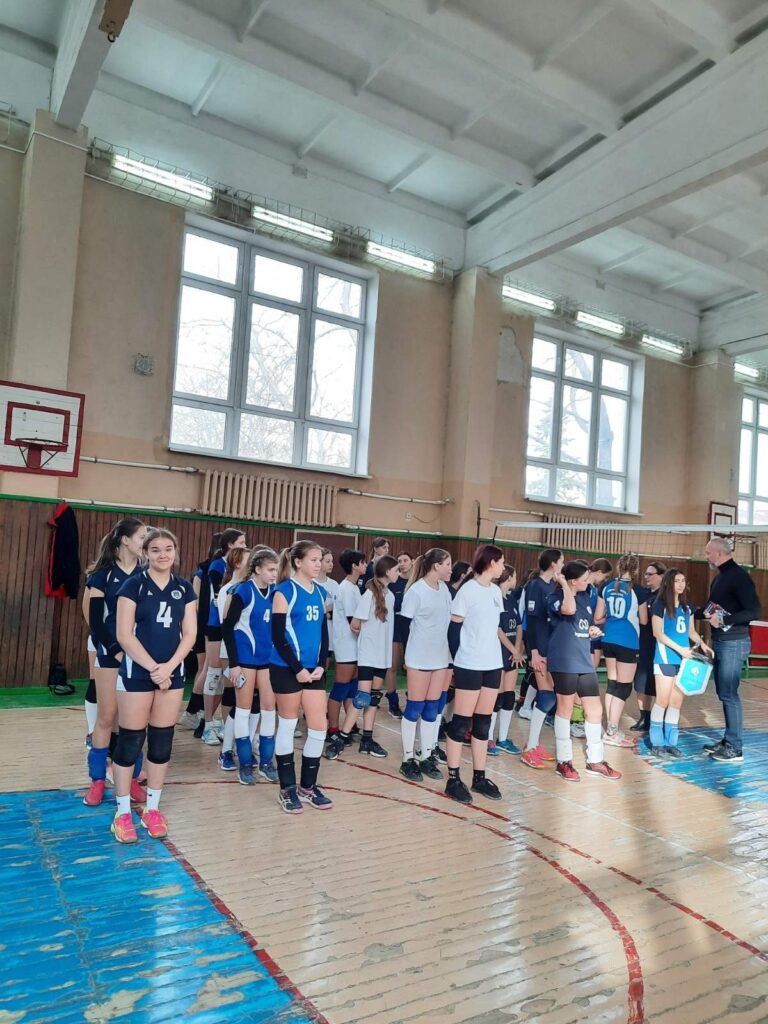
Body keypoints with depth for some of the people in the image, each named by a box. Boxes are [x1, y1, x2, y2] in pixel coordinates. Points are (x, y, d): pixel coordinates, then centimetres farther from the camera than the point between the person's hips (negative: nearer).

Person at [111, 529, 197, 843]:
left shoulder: (184, 588, 5)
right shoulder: (134, 585, -6)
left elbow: (189, 634, 3)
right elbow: (124, 635, -11)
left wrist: (168, 667, -9)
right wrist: (153, 668, -14)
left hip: (172, 673, 4)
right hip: (136, 672, -4)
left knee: (162, 742, 9)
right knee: (130, 741, 2)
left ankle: (153, 808, 23)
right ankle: (123, 812, 15)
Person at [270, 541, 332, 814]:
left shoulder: (321, 593, 9)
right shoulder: (284, 591, -9)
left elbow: (324, 633, 13)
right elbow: (277, 635, -12)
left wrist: (321, 666, 0)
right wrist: (297, 668, -15)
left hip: (313, 670, 6)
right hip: (286, 669, -6)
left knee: (318, 726, 5)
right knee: (287, 725, 6)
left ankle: (308, 786, 21)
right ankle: (287, 789, 19)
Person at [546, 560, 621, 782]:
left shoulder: (585, 597, 12)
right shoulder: (555, 597, -11)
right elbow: (569, 609, -34)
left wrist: (593, 629, 3)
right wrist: (563, 584, -21)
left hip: (585, 661, 7)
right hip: (564, 661, -7)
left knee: (595, 710, 9)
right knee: (565, 708, 4)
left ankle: (595, 761, 24)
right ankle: (564, 761, 17)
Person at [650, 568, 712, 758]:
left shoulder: (687, 605, 10)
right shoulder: (659, 604, -8)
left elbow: (691, 631, 18)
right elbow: (657, 633, -11)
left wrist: (702, 644, -1)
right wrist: (680, 649, -17)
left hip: (683, 659, 6)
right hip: (666, 659, -6)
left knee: (677, 702, 7)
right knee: (663, 701, -2)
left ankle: (671, 742, 15)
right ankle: (657, 743, 7)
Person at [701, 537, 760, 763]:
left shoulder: (739, 576, -14)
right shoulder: (720, 577, 14)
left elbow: (754, 611, -21)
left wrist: (723, 620, -22)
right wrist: (706, 612, 6)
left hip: (733, 643, -9)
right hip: (719, 642, 9)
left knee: (729, 694, -6)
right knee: (724, 693, 13)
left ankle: (735, 748, 1)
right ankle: (728, 741, 21)